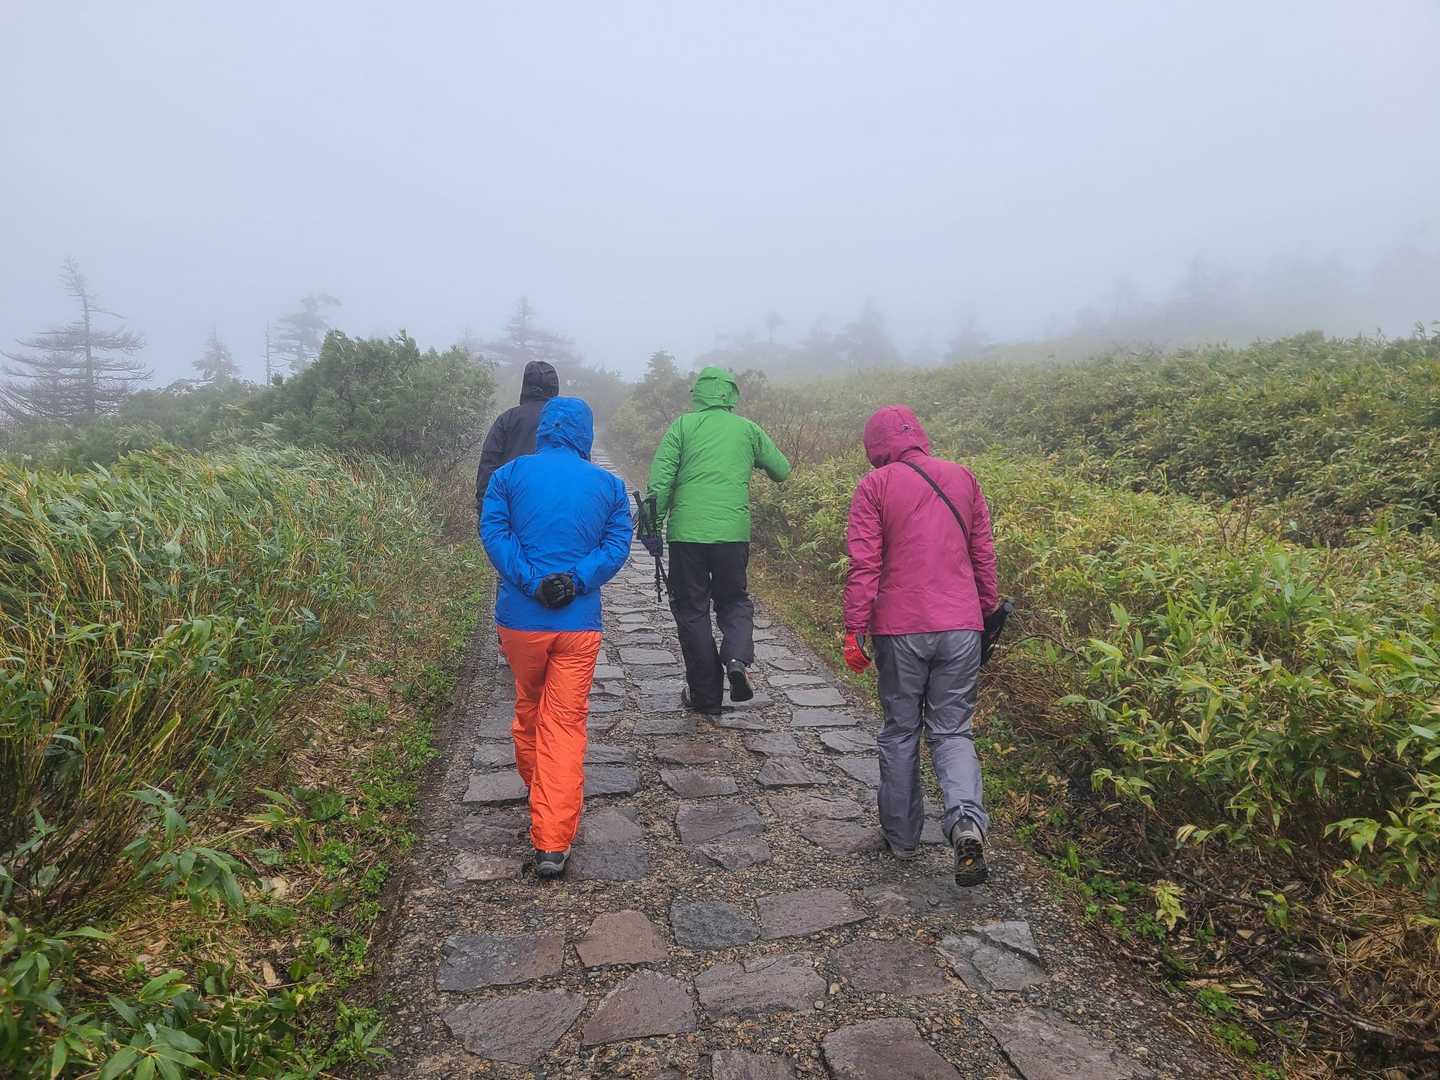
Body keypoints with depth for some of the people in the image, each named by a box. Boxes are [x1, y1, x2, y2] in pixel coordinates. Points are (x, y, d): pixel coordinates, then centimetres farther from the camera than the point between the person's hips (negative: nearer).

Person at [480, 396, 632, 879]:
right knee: (565, 724, 3)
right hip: (580, 622, -1)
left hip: (521, 618, 1)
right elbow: (617, 545, -6)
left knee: (528, 708, 23)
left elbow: (493, 531, -9)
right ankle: (553, 843, 0)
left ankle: (535, 788, 46)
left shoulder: (509, 474, 3)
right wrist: (576, 581, -13)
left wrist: (532, 582, -13)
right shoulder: (609, 485, 5)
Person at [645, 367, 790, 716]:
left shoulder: (683, 425, 5)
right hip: (733, 532, 1)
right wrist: (755, 461, 39)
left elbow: (660, 478, -4)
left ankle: (706, 696, 14)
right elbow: (781, 471, 19)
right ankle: (737, 657, -8)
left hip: (687, 532, -1)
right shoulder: (748, 429, 10)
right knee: (734, 601, 21)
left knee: (691, 609, 11)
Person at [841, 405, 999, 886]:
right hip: (961, 627, 3)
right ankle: (967, 820, -12)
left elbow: (863, 565, -10)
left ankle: (902, 836, 24)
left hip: (900, 629, -2)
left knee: (900, 732, 13)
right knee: (952, 730, 11)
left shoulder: (874, 486, -4)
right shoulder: (963, 477, 7)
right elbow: (984, 555, 12)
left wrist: (855, 630, -5)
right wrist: (987, 610, 23)